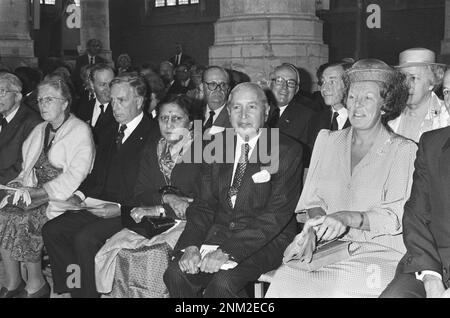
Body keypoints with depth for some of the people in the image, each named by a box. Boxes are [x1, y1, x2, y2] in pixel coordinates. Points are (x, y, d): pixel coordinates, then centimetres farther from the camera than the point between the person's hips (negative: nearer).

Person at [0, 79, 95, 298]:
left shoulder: (80, 131, -5)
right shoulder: (39, 130, 19)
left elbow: (75, 175, -15)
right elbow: (27, 167, 19)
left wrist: (37, 192, -19)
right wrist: (24, 186, -5)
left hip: (62, 195, -6)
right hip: (34, 191, 7)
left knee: (22, 219, -28)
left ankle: (36, 283, -11)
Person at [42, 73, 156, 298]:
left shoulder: (153, 135, -11)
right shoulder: (111, 132, 16)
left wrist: (121, 209, -23)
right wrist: (80, 194, 3)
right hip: (99, 204, 8)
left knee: (83, 238, -27)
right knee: (51, 230, -5)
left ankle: (89, 292, -9)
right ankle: (73, 289, 1)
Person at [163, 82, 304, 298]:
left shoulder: (287, 151, -6)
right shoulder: (218, 146, 10)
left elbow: (277, 214, -15)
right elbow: (204, 204, 7)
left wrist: (228, 252, -23)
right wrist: (192, 245, -13)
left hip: (265, 241, -4)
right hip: (218, 234, 5)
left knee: (223, 282, -29)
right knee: (176, 274, -19)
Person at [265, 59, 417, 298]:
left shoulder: (403, 151, 4)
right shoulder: (326, 140, 17)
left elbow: (396, 215, -6)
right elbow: (313, 199, 13)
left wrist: (347, 218, -22)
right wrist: (317, 226, -10)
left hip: (378, 251, -3)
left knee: (340, 287, -31)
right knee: (284, 282, -25)